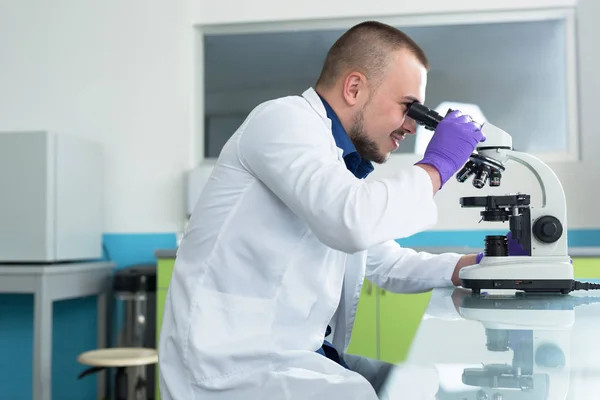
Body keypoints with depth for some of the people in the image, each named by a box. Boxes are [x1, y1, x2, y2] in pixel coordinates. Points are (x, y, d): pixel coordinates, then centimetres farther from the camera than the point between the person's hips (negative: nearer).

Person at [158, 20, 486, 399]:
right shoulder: (284, 119, -12)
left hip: (300, 358, 9)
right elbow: (353, 221, -29)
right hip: (233, 365, -9)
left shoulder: (343, 162, 15)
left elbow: (388, 265, 24)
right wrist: (435, 166, -13)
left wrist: (480, 265, 11)